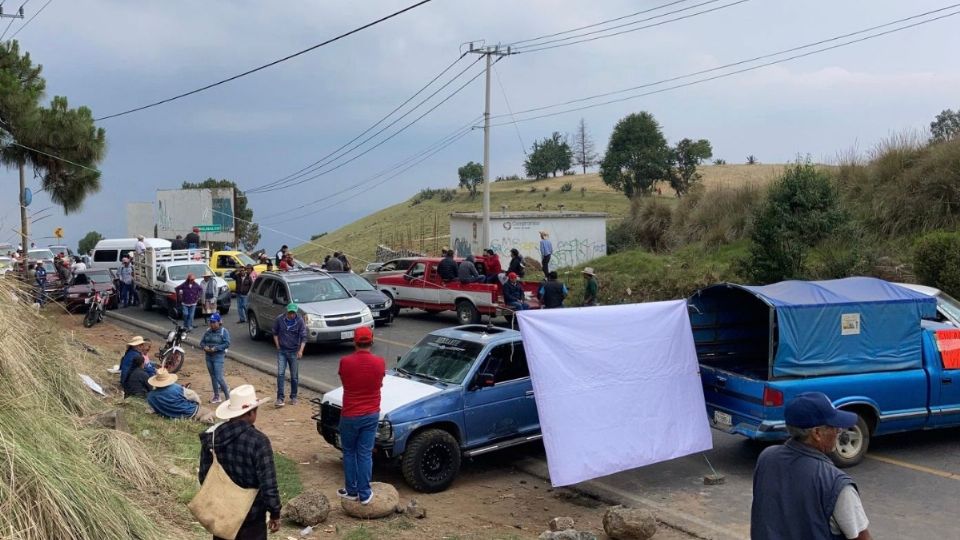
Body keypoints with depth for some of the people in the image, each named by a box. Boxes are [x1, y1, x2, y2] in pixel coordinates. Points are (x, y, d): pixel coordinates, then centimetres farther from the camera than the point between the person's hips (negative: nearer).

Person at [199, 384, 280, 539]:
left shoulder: (211, 435, -7)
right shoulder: (258, 441, -23)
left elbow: (204, 475, 2)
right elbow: (268, 483, -21)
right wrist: (275, 513, -8)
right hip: (251, 512, -5)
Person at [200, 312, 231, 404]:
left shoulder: (224, 331, -8)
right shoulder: (208, 331, 8)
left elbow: (227, 344, -15)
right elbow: (202, 342, 11)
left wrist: (216, 348, -22)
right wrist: (204, 347, -10)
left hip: (218, 356, -6)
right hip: (208, 356, 6)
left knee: (219, 378, -11)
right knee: (213, 377, 12)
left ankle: (227, 395, 5)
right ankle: (217, 396, 22)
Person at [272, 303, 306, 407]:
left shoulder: (300, 321, -10)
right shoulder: (279, 319, -7)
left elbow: (303, 337, -10)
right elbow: (275, 333, 8)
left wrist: (301, 350, -21)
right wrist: (278, 346, 1)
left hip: (294, 352, 0)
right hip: (281, 351, 0)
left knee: (294, 376, 6)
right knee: (280, 374, -9)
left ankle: (293, 397, 20)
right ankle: (280, 398, -7)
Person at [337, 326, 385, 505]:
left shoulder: (345, 362, -14)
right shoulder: (379, 363, -9)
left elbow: (344, 382, 4)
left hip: (350, 415, -1)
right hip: (371, 415, 2)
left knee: (349, 453, 16)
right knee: (365, 454, 8)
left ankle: (351, 491, 23)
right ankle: (365, 494, 12)